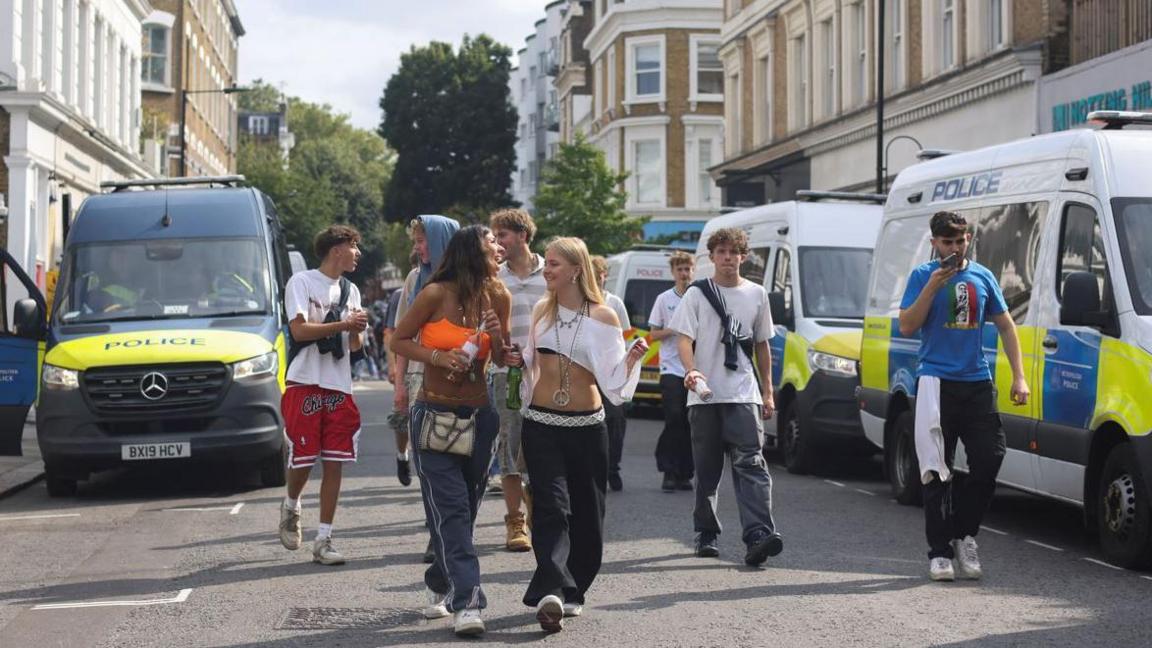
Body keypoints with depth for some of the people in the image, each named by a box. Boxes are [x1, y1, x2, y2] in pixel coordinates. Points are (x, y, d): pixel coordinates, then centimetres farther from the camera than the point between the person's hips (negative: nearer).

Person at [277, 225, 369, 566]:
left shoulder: (350, 290, 16)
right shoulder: (301, 282, -2)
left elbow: (354, 345, 15)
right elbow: (299, 330, -14)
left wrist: (357, 331, -7)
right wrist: (343, 324, -14)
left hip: (339, 387, 5)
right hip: (305, 383, -5)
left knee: (335, 464, -1)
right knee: (302, 460, -3)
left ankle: (323, 540, 3)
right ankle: (291, 507, 29)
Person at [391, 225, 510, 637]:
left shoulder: (498, 297, 3)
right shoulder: (436, 294, -10)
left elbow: (500, 360, 10)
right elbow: (399, 341, -2)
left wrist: (497, 337, -10)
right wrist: (437, 357, -17)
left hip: (479, 416, 5)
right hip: (435, 414, -5)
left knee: (464, 510, 10)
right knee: (451, 510, -11)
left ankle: (439, 586, 30)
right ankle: (467, 602, -17)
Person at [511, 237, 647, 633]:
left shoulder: (602, 317, -2)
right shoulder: (543, 311, 7)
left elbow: (614, 377, -5)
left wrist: (632, 358, -23)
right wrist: (519, 361, 0)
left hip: (587, 426, -1)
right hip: (541, 424, 1)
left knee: (586, 514, 6)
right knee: (551, 509, -13)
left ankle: (571, 591, 22)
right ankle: (551, 592, -25)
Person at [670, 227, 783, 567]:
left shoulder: (756, 294, 12)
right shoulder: (697, 294, 5)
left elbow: (762, 345, 18)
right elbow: (684, 339, -3)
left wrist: (768, 391, 13)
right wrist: (691, 370, -23)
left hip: (744, 395, 0)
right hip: (705, 396, 0)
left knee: (750, 463, -13)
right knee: (707, 469, 7)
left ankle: (759, 534, -24)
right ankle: (706, 534, 18)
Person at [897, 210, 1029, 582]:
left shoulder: (982, 277, 11)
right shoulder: (922, 276, 2)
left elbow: (1006, 327, 15)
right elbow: (906, 327, -6)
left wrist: (1019, 377, 6)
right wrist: (932, 287, -16)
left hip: (978, 383, 3)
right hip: (936, 382, -3)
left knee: (989, 459, -5)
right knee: (937, 471, -1)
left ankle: (964, 535, 13)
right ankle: (940, 551, 3)